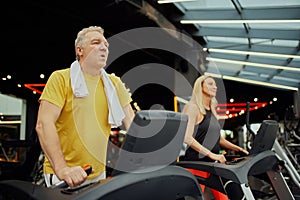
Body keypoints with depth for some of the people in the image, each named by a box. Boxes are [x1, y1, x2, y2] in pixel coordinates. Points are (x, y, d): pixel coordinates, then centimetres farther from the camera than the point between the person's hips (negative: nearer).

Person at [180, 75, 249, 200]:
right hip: (195, 163, -7)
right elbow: (187, 138, -19)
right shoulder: (193, 107, -7)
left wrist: (238, 149, 9)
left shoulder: (212, 111, 17)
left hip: (212, 163, 8)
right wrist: (211, 154, -24)